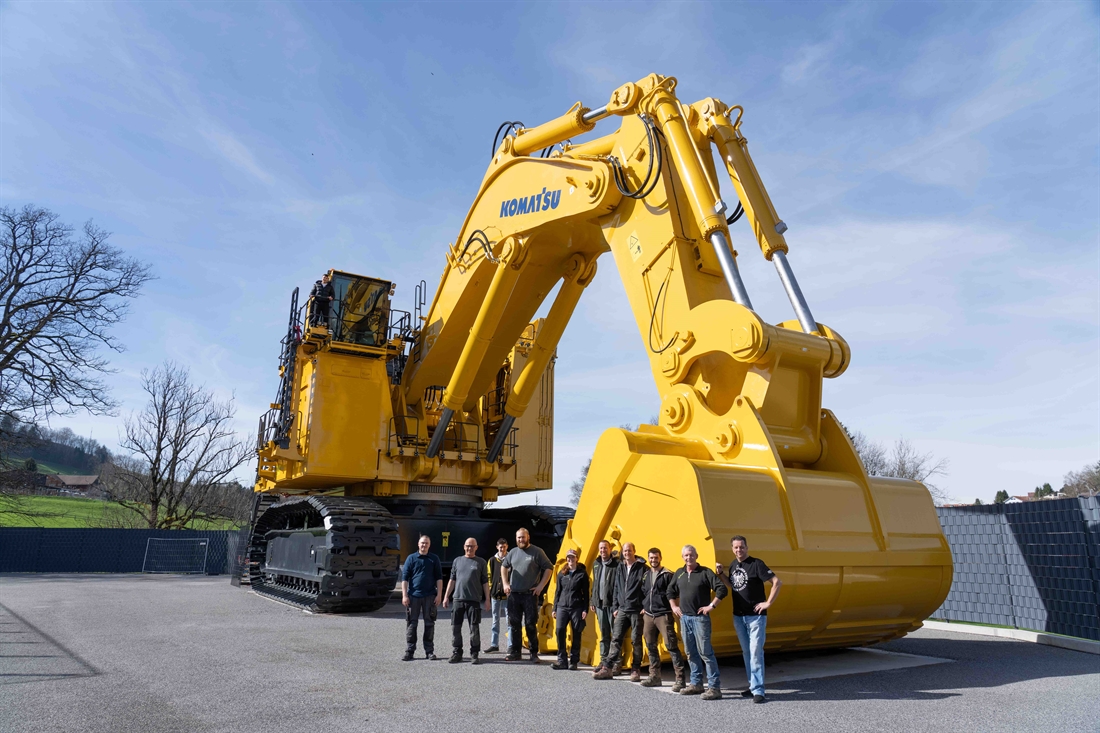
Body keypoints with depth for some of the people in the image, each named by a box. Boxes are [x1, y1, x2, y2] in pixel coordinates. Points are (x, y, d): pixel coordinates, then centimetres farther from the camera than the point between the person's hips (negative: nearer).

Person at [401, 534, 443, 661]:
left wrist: (439, 595, -2)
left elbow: (439, 578, 6)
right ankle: (409, 651, 10)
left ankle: (429, 651, 14)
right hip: (413, 596, 0)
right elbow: (404, 578, 2)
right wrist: (404, 595, -5)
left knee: (429, 624, 6)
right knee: (411, 624, 3)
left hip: (430, 596, 1)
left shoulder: (434, 559, 7)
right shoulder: (411, 558, 4)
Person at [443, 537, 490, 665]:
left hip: (474, 600, -2)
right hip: (458, 598, 3)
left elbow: (485, 582, 5)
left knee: (474, 628, 0)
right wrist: (446, 596, 8)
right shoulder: (457, 561, 12)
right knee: (456, 627, 5)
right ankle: (457, 653, 17)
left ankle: (474, 654, 9)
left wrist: (487, 599, -1)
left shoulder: (481, 562, 5)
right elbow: (452, 580, 13)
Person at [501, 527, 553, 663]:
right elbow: (504, 566, 23)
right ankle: (515, 652, 17)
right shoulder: (513, 552, 9)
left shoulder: (537, 552, -3)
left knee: (530, 624, -2)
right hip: (513, 594, 4)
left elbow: (548, 568, -2)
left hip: (530, 595, -4)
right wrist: (505, 583, 13)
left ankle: (534, 653, 7)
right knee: (514, 624, 8)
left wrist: (541, 586, -7)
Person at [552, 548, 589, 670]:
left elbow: (586, 593, 2)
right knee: (559, 630, -12)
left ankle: (574, 661, 12)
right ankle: (562, 660, -4)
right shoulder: (562, 574, 12)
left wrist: (585, 610, -4)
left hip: (577, 608, -2)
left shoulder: (582, 573, 3)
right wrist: (554, 608, 10)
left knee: (576, 634, 1)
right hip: (562, 607, 2)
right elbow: (557, 591, 14)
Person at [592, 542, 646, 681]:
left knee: (636, 640, 2)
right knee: (616, 638, 1)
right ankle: (608, 667, 2)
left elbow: (646, 588, -5)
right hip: (622, 609, 5)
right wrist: (615, 607, 12)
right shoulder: (621, 568, 13)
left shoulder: (641, 567, -3)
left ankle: (636, 670, 12)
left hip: (636, 610, -5)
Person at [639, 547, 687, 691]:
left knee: (671, 645, -9)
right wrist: (643, 607, 11)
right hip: (648, 615, 6)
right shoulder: (645, 574, 13)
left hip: (663, 615, -6)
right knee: (651, 646, 11)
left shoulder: (667, 574, -5)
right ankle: (654, 676, 22)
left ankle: (680, 678, -5)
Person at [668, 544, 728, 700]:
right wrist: (674, 606, 14)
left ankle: (714, 687, -2)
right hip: (684, 618, 6)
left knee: (705, 652, -7)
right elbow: (670, 591, 24)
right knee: (691, 653, 13)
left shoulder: (705, 572, -8)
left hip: (700, 618, -6)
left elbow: (722, 589, -13)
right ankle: (696, 684, 23)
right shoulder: (679, 573, 10)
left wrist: (712, 606, -14)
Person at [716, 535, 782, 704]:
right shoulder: (733, 565, 8)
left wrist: (768, 603, -15)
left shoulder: (756, 564, -13)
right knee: (746, 653, 13)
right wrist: (720, 573, 7)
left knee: (756, 652, -8)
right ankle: (753, 686, 22)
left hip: (755, 616, -7)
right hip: (738, 616, 7)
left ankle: (758, 691, -5)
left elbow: (777, 582, -16)